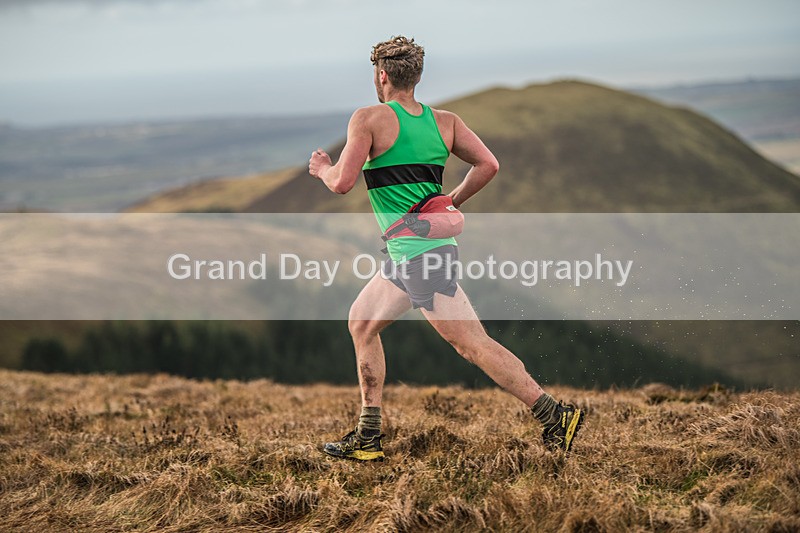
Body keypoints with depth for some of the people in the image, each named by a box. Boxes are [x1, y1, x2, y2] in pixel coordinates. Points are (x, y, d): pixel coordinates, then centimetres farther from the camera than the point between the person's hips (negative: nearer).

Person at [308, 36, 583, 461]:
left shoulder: (368, 119, -8)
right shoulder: (445, 121, 9)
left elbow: (342, 183, -13)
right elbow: (488, 165, 2)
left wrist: (322, 168, 9)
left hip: (419, 252, -9)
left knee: (472, 343, -10)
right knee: (361, 324, 18)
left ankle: (555, 416, -13)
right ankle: (367, 439, 20)